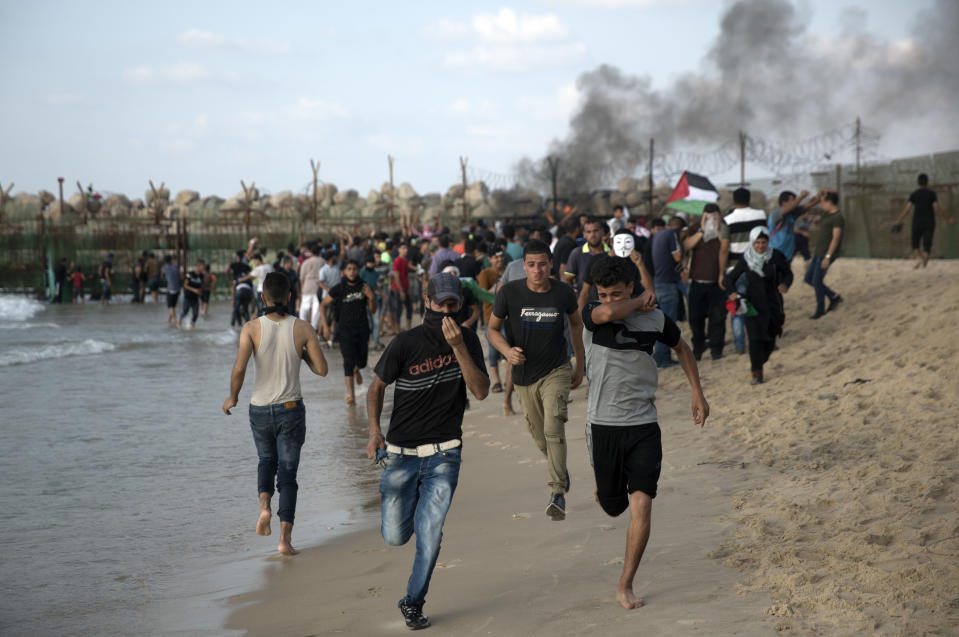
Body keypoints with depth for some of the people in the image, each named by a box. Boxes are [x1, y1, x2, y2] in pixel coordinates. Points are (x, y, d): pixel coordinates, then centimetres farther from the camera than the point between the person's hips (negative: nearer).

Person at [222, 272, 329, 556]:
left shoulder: (252, 328, -10)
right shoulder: (303, 329, -8)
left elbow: (239, 369, -19)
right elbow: (321, 369, -6)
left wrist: (232, 398, -2)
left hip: (260, 409, 1)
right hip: (291, 409, -1)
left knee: (267, 461, 26)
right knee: (287, 471, 5)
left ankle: (264, 505, 0)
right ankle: (285, 537, -4)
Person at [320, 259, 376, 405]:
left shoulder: (364, 287, 0)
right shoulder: (338, 289, -9)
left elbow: (372, 310, 7)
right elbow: (323, 305, 1)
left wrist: (371, 297, -14)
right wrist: (325, 326, -6)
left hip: (362, 329, 3)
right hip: (345, 329, -3)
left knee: (362, 361, 11)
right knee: (349, 360, -14)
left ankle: (356, 370, 49)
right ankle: (350, 393, -12)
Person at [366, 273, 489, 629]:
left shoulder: (468, 341, 0)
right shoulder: (406, 343, -8)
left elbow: (481, 392, -11)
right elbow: (377, 386, 4)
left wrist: (458, 348, -21)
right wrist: (374, 430, -8)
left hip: (444, 453, 1)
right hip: (400, 452, 0)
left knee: (429, 532, -9)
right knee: (395, 536, 1)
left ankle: (413, 602, 9)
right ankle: (409, 502, 37)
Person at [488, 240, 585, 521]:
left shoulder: (563, 292, -9)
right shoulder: (509, 292, -12)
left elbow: (576, 323, 10)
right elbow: (492, 329, 0)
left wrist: (580, 366, 13)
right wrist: (507, 351, -21)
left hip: (556, 371, -2)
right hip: (524, 375, 2)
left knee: (554, 429, -20)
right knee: (540, 437, 13)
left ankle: (558, 493, -18)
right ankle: (560, 471, 43)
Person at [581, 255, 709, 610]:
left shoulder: (655, 320, 1)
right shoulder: (591, 315, -7)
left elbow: (681, 348, 21)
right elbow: (609, 313, -32)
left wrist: (698, 393, 17)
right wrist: (642, 302, -12)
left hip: (644, 425, 1)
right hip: (604, 424, -1)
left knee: (641, 507, -11)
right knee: (613, 507, 10)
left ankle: (625, 586, 0)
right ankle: (607, 489, 49)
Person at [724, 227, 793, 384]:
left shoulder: (776, 256, -7)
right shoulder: (746, 260, -6)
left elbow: (788, 273, 4)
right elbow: (730, 278, 3)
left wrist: (785, 284, -18)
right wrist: (732, 292, -16)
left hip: (773, 302, 1)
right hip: (753, 304, -1)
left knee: (770, 339, 9)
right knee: (755, 338, -13)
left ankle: (757, 363, 38)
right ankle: (757, 373, -7)